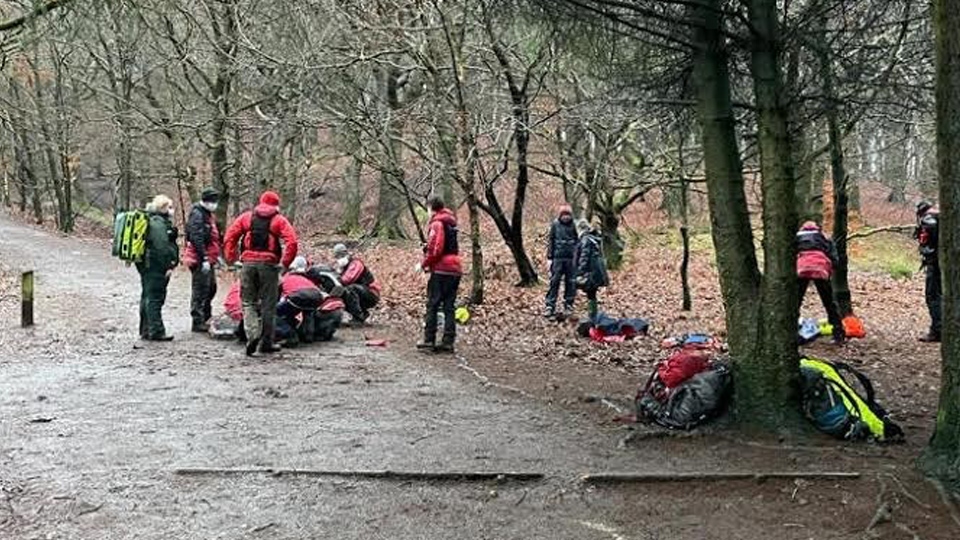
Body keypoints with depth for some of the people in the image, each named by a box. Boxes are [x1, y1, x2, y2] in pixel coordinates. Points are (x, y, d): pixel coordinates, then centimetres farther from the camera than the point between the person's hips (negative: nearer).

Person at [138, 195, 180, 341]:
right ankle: (156, 331, -5)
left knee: (148, 297, 15)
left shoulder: (162, 221, 17)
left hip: (146, 265, 11)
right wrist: (168, 266, -19)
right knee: (155, 298, -8)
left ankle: (146, 330, 23)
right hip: (155, 267, -11)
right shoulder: (158, 223, -16)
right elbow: (161, 246, -22)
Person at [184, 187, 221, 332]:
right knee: (200, 290, -6)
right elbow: (197, 238, -22)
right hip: (200, 260, -10)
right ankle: (198, 322, -1)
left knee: (211, 288, 17)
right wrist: (204, 259, -25)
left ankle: (206, 318, 29)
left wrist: (217, 255, 22)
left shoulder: (209, 215, 18)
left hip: (208, 259, 10)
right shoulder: (197, 215, -15)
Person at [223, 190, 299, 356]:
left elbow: (229, 237, 5)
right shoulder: (279, 220, 5)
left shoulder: (246, 217, 12)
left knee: (248, 302, 9)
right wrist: (285, 263, -5)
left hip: (248, 263, 2)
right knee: (268, 305, 7)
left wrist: (231, 258, 8)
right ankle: (266, 343, 12)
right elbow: (292, 242, -10)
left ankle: (252, 334, -13)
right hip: (269, 264, -1)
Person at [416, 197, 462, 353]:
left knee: (432, 306, 0)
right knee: (449, 307, 8)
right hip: (455, 270, 7)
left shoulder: (437, 224, -8)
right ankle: (448, 342, 6)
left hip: (441, 270, -7)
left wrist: (423, 264, -4)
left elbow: (435, 249, -16)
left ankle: (429, 340, 1)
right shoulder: (451, 224, 18)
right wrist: (428, 262, 14)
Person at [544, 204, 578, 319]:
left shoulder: (574, 226, 1)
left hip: (571, 258, 0)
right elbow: (550, 241, 5)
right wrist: (549, 257, 1)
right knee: (554, 281, -3)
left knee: (570, 282, 6)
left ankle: (568, 305, 16)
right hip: (557, 258, 0)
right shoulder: (555, 225, 2)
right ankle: (550, 306, -1)